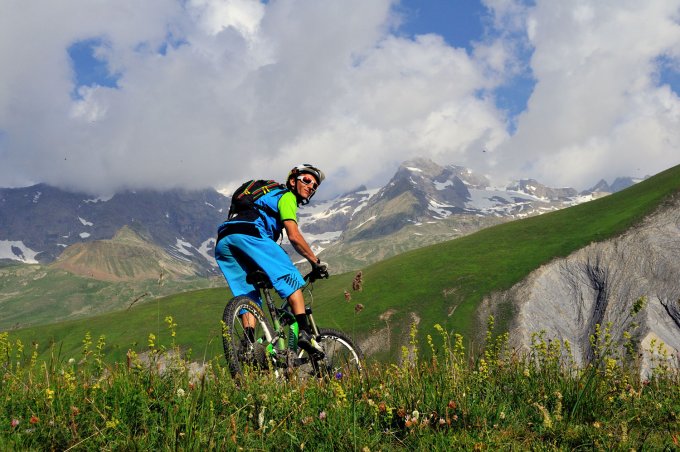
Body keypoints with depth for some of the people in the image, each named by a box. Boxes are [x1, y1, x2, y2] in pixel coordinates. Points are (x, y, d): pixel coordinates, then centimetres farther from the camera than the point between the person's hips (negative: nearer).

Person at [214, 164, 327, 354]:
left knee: (249, 297, 11)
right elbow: (294, 236, -2)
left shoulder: (271, 195, 39)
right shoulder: (287, 197, 12)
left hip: (222, 243, 9)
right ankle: (304, 332, -15)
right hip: (248, 234, -8)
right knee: (290, 278, -3)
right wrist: (315, 261, 8)